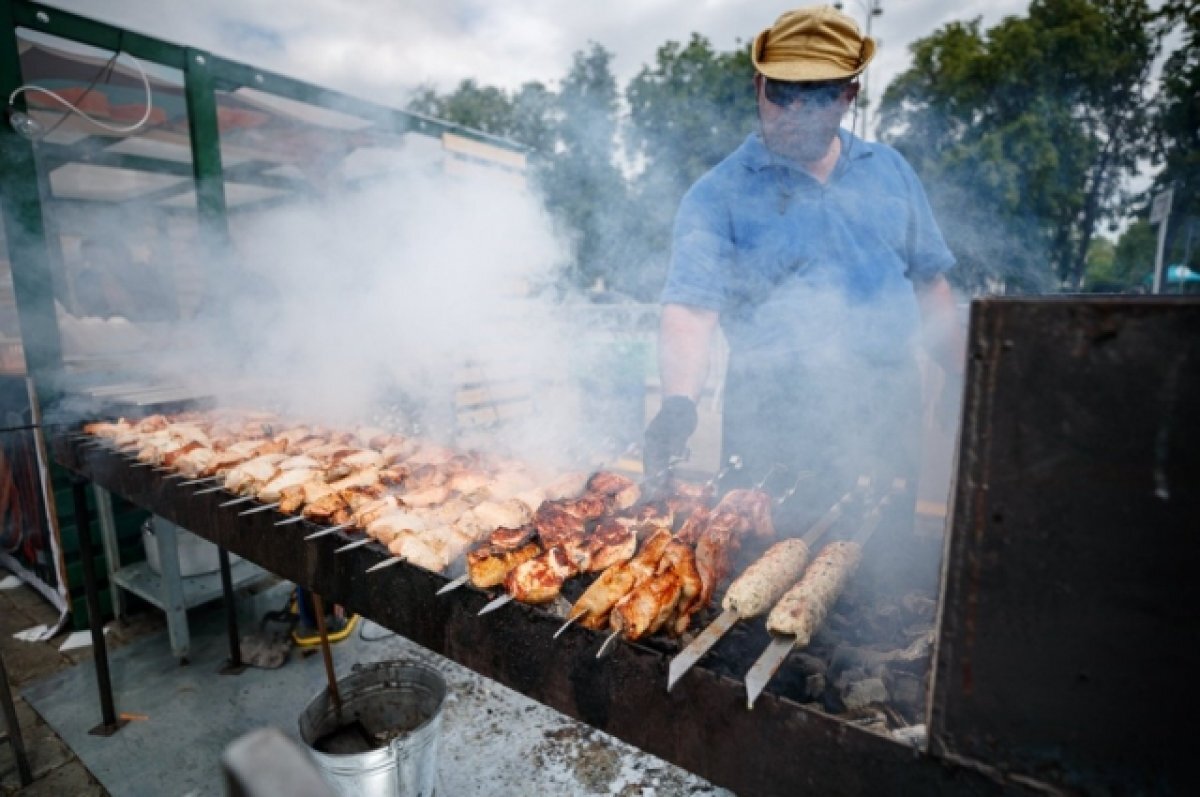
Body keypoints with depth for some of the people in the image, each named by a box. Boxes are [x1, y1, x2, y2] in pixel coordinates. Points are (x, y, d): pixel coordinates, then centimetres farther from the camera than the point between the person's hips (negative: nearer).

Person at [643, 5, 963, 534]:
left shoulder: (890, 170, 10)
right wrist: (679, 402, -32)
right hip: (774, 422, -4)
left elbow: (929, 282, 15)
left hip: (887, 412, 4)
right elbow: (691, 311, -16)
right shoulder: (718, 194, -5)